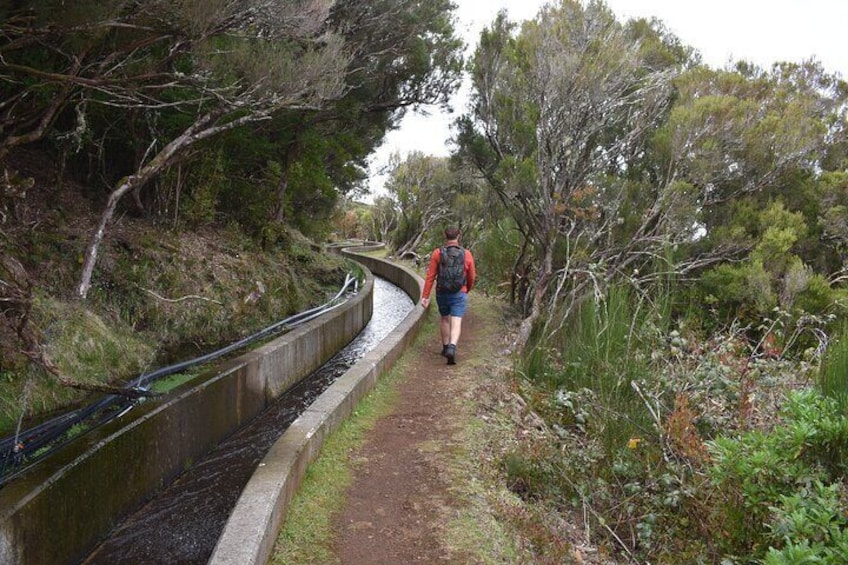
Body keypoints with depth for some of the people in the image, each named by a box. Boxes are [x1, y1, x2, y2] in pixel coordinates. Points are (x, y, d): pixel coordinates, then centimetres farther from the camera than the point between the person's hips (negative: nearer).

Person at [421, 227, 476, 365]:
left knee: (445, 319, 22)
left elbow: (430, 276, -8)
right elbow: (471, 277, 5)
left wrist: (425, 296, -4)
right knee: (456, 323, -4)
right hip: (459, 294, -1)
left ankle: (446, 347, 31)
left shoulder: (437, 253, -6)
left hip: (442, 293, 2)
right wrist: (467, 290, 25)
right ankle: (452, 348, -26)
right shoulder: (466, 254, -4)